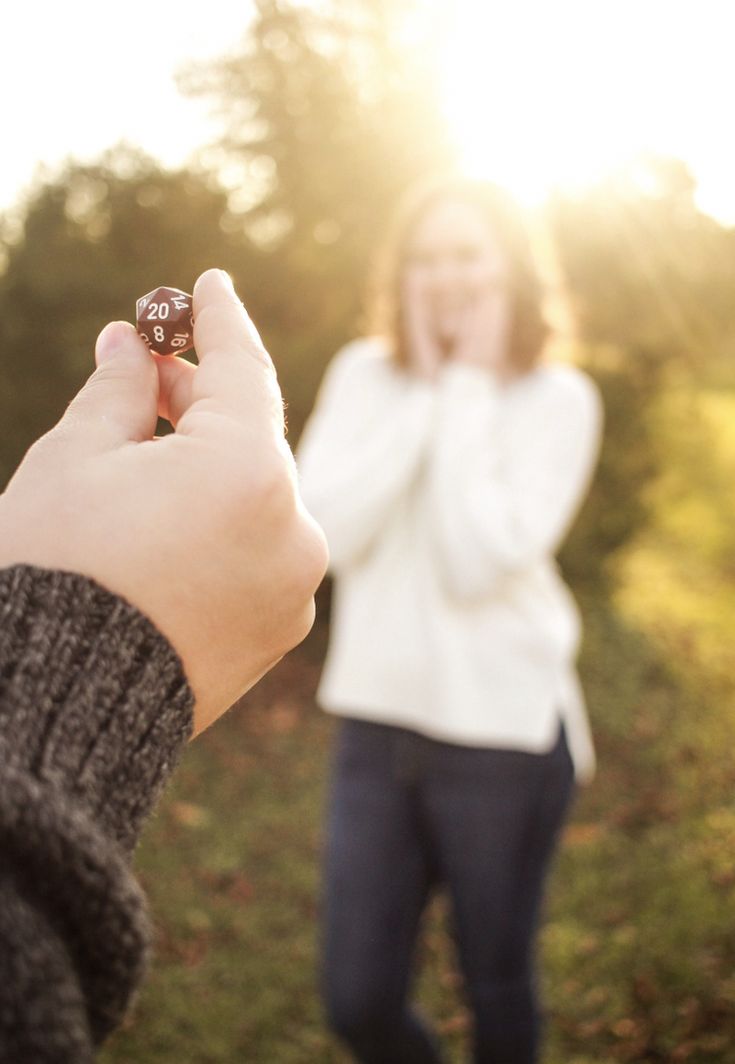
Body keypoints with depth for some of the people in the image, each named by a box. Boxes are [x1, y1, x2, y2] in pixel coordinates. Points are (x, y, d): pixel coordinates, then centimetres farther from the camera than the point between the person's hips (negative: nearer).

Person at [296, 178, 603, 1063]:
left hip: (504, 732, -2)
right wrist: (422, 390, -12)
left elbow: (477, 561, -20)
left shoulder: (558, 399, -7)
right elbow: (326, 530, -13)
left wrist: (469, 388, -14)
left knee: (496, 988, 14)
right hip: (379, 723, 3)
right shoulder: (363, 376, 2)